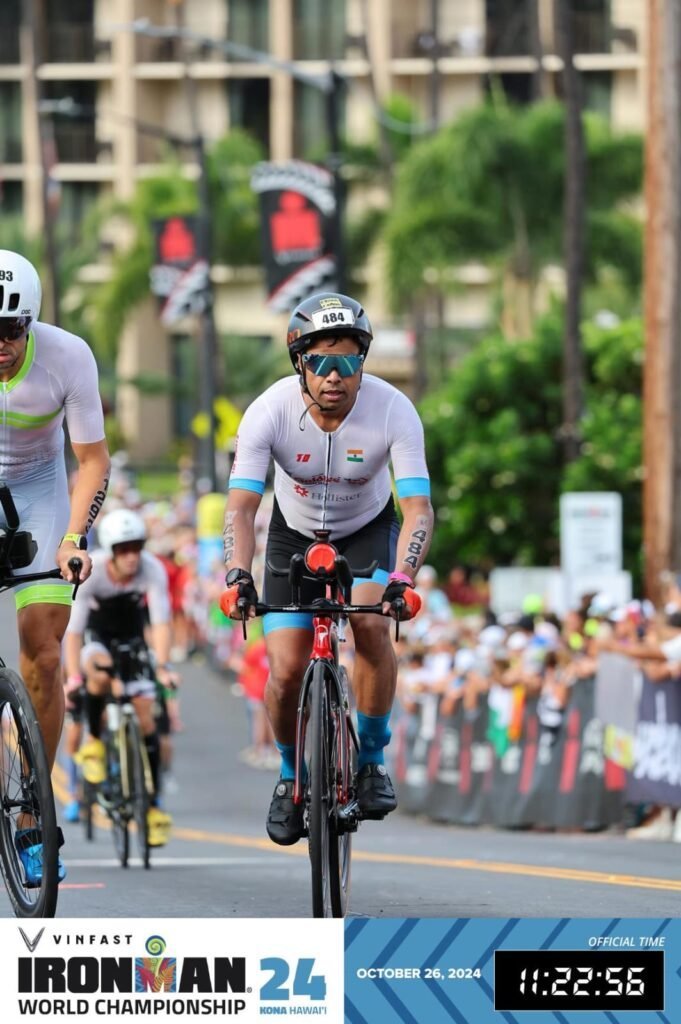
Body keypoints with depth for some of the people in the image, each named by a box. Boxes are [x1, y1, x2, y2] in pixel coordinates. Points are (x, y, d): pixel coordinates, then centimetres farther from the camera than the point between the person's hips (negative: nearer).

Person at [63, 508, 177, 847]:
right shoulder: (89, 572, -30)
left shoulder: (152, 570, -27)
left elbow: (161, 621, -29)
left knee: (145, 715, -8)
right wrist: (73, 677, -38)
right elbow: (73, 629, -30)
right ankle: (94, 741, -11)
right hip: (97, 637, -1)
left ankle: (153, 804, -2)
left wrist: (163, 666, -42)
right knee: (101, 673, -37)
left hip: (132, 637, 1)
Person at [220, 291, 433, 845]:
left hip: (368, 531, -1)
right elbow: (241, 508, -31)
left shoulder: (394, 411, -29)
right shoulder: (270, 413, -28)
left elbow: (418, 508, -33)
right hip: (295, 534, 1)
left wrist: (401, 578, -50)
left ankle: (372, 758, -8)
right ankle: (292, 776, 18)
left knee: (371, 624, -29)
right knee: (287, 668, -11)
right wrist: (238, 575, -48)